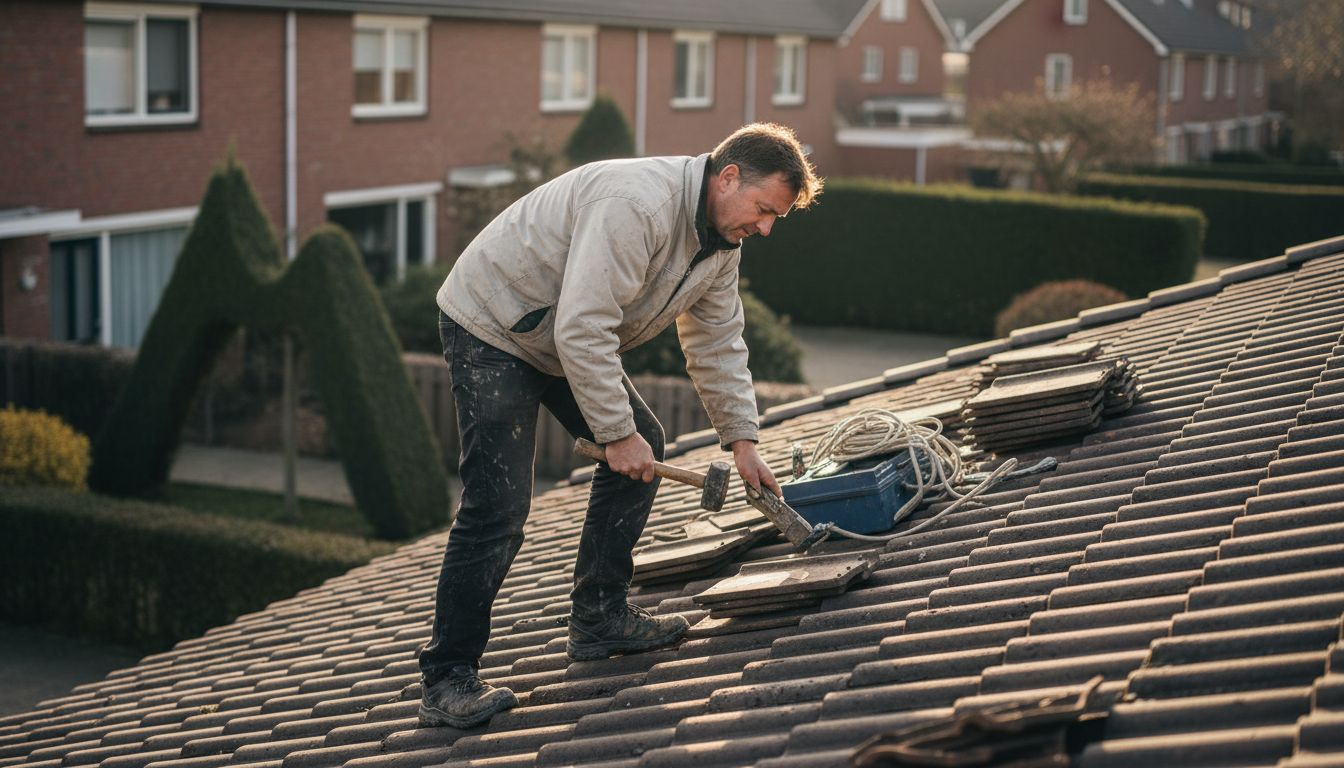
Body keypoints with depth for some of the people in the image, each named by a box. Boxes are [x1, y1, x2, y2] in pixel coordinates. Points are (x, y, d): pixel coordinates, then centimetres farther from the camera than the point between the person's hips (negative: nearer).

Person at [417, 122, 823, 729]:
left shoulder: (721, 241, 1)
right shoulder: (636, 205, -31)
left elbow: (718, 345, 11)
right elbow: (581, 330, -34)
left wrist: (741, 440, 5)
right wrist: (617, 433, -27)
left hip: (571, 342, 10)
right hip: (490, 325, -10)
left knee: (643, 446, 7)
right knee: (499, 504, -17)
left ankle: (599, 618, 17)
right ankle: (446, 680, -10)